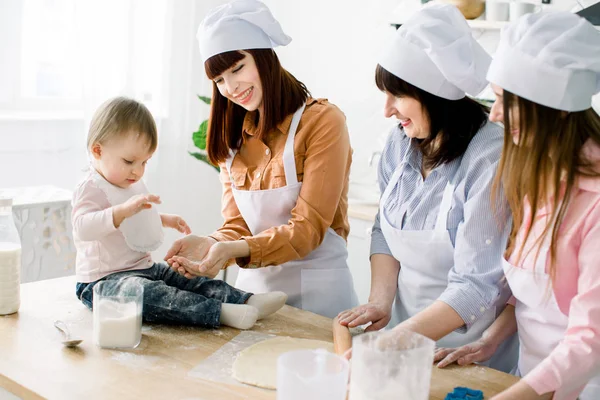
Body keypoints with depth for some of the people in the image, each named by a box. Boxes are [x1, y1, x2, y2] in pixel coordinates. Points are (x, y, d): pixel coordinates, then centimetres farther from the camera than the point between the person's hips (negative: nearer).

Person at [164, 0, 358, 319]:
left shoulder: (323, 121, -13)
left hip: (316, 291, -5)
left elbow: (308, 228, -16)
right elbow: (237, 226, 1)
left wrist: (238, 249, -30)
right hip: (253, 284, 5)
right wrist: (212, 245, -21)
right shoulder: (233, 138, 7)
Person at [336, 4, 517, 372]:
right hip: (406, 320, 6)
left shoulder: (491, 160, -25)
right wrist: (381, 300, -10)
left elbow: (477, 285, -25)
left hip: (466, 346, -5)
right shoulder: (401, 141, -5)